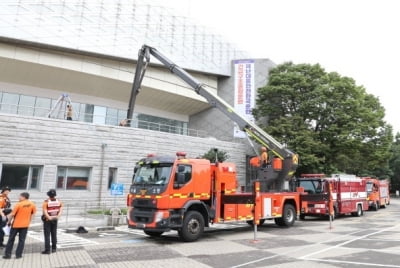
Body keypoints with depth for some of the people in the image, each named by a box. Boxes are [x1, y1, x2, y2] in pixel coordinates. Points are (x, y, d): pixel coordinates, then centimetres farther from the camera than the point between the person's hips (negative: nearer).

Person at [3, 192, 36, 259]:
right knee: (22, 240, 9)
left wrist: (9, 222, 5)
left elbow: (12, 214, -10)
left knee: (11, 239, 12)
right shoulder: (32, 204, -3)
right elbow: (33, 214, 5)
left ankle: (7, 254, 15)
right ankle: (18, 254, 8)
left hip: (16, 224, -3)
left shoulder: (18, 204, -15)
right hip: (25, 225, 3)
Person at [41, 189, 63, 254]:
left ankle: (47, 250, 3)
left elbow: (45, 212, -26)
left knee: (47, 235, 2)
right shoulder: (58, 201, -3)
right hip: (55, 219, 4)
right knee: (54, 234, 14)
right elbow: (61, 210, -7)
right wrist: (58, 217, -10)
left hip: (47, 220, -4)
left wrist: (49, 218, -22)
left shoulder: (46, 202, -17)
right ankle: (54, 248, 20)